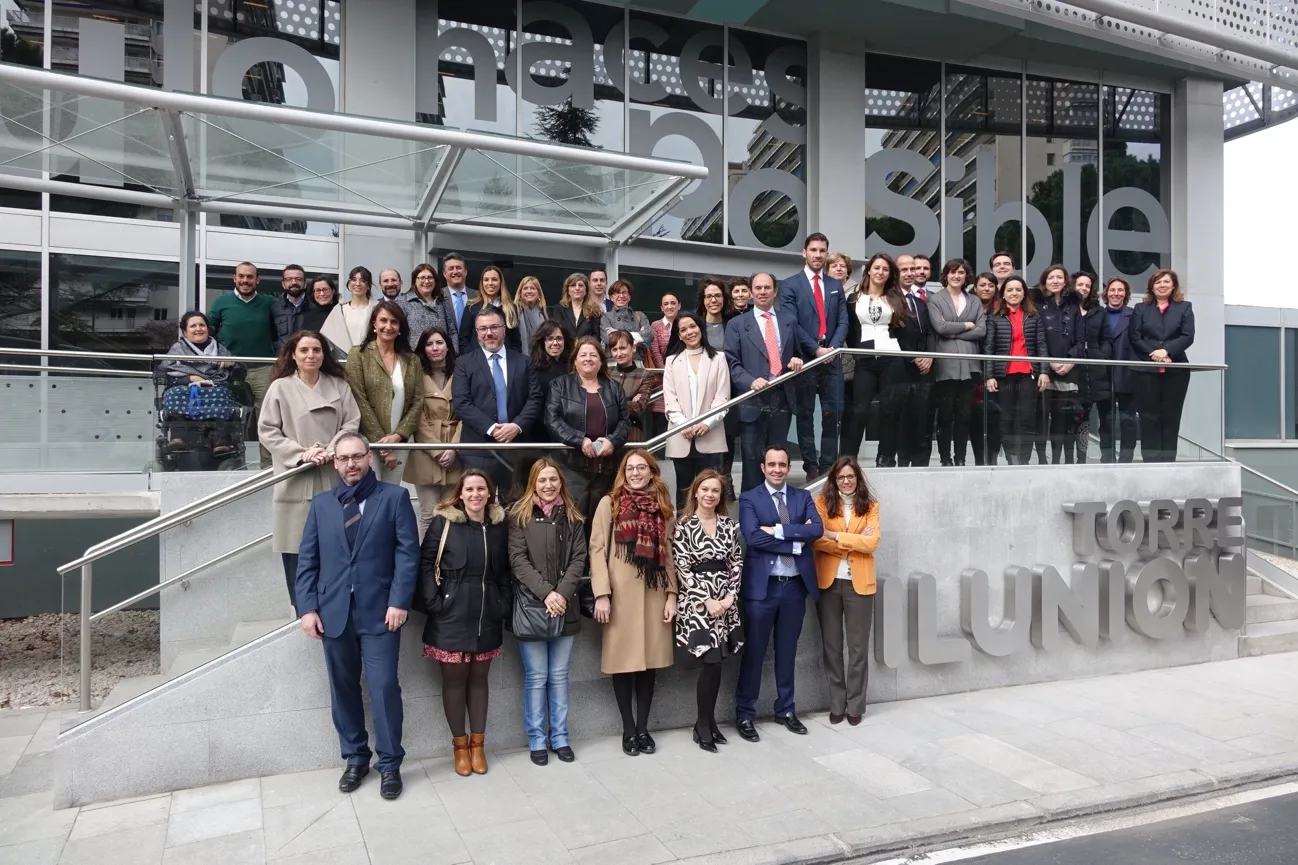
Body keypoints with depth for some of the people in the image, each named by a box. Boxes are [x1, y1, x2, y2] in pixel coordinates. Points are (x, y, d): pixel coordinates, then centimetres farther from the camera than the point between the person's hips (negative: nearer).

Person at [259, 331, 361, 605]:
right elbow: (267, 431, -1)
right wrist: (301, 453, -11)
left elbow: (351, 423, 4)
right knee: (296, 551, 1)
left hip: (333, 478, 2)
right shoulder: (280, 387, 2)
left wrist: (330, 451, -12)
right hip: (295, 480, -1)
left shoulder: (339, 386, 9)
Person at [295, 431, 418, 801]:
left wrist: (399, 602, -12)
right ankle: (355, 758, 28)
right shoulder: (321, 503, 12)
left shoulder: (394, 497, 2)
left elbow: (408, 552, -4)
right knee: (343, 689, 11)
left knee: (384, 687, -3)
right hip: (333, 612, 3)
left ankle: (389, 764, 13)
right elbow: (307, 560, 8)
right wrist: (307, 607, -1)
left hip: (379, 611, -3)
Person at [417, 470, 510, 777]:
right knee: (454, 679, 8)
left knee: (479, 678, 13)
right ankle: (459, 744, 23)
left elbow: (503, 570, 11)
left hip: (487, 617, 3)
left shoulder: (499, 525, 4)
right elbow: (426, 564, -6)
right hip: (452, 615, -3)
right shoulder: (443, 522, -6)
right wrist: (433, 603, -12)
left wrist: (503, 604, 3)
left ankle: (478, 743, 25)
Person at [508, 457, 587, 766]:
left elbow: (579, 558, 2)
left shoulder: (572, 516, 9)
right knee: (536, 676, 4)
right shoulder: (520, 515, 0)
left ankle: (560, 737, 21)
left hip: (565, 608, 3)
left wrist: (563, 593, -13)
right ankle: (536, 740, 16)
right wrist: (546, 593, -18)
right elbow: (518, 559, -8)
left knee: (559, 675, 10)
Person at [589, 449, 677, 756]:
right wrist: (602, 594, -12)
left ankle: (643, 727, 20)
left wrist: (671, 594, 4)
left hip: (654, 594, 3)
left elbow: (668, 553, 11)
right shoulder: (609, 503, 0)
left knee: (650, 660, 7)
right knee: (623, 660, 3)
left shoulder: (662, 507, 11)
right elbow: (597, 549, -5)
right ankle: (628, 728, 16)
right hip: (621, 595, -3)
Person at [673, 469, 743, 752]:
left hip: (725, 600, 4)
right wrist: (707, 600, -13)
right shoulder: (683, 526, -4)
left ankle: (708, 720, 21)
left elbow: (737, 563, 8)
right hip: (697, 601, -4)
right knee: (711, 663, -6)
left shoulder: (729, 525, 9)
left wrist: (730, 596, -6)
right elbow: (682, 568, -8)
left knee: (716, 663, 5)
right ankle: (703, 724, 10)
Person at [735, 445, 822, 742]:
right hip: (762, 585, -3)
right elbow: (753, 536, -17)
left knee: (787, 652, 15)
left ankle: (786, 710, 28)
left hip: (796, 585, 4)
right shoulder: (749, 499, -2)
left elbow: (817, 529, -8)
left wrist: (778, 530, -17)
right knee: (754, 653, 4)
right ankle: (745, 714, 15)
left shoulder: (803, 497, 9)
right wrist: (796, 542, -15)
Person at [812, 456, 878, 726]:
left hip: (859, 583, 0)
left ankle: (855, 705, 17)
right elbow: (816, 540, -10)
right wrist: (854, 543, -13)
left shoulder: (870, 506, 4)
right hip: (828, 582, 0)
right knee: (832, 645, 7)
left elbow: (872, 542, -8)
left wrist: (835, 536, -14)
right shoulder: (822, 502, 2)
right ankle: (836, 704, 18)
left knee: (858, 647, 5)